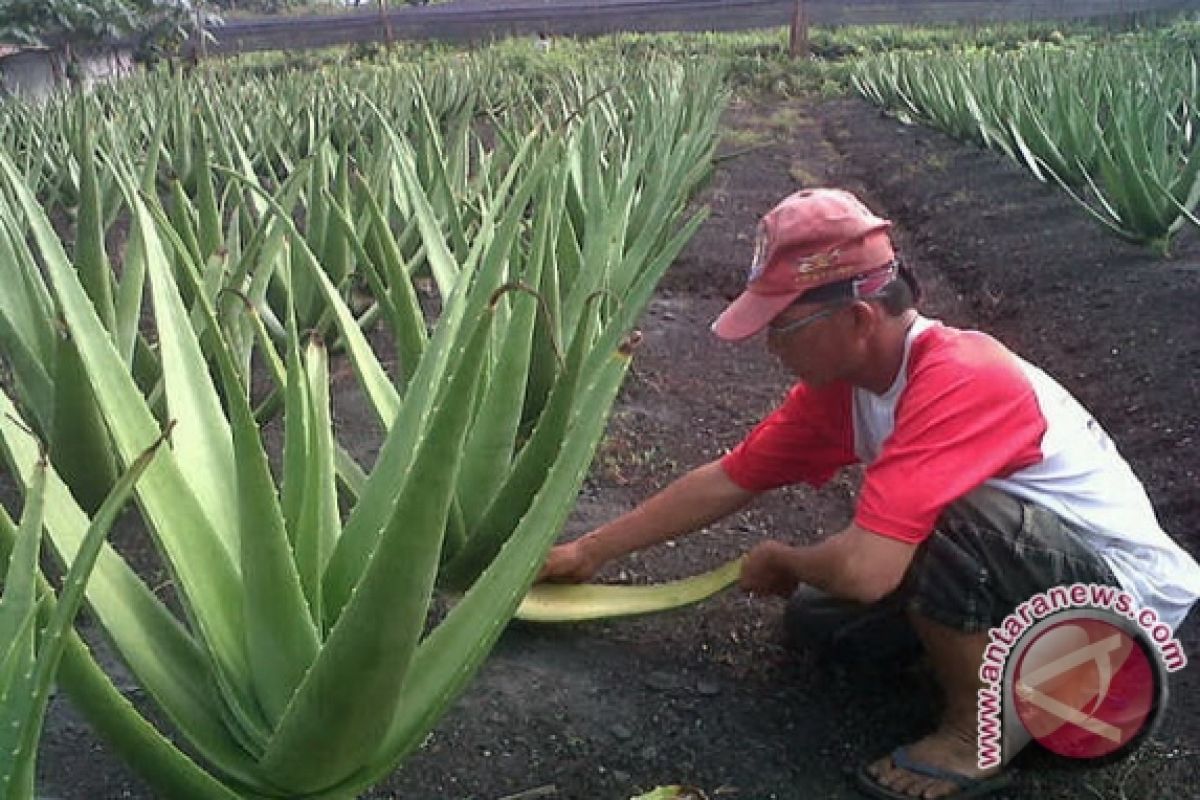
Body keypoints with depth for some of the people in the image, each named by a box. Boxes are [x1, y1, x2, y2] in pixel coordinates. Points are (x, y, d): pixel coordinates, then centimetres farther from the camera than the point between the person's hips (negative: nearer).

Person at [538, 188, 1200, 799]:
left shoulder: (959, 381, -34)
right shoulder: (840, 379, -7)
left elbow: (863, 569, -40)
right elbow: (726, 482, 1)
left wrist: (779, 560, -17)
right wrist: (588, 553, 5)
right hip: (1014, 551, 8)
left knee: (942, 522, -34)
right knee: (820, 613, 6)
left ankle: (981, 731, -8)